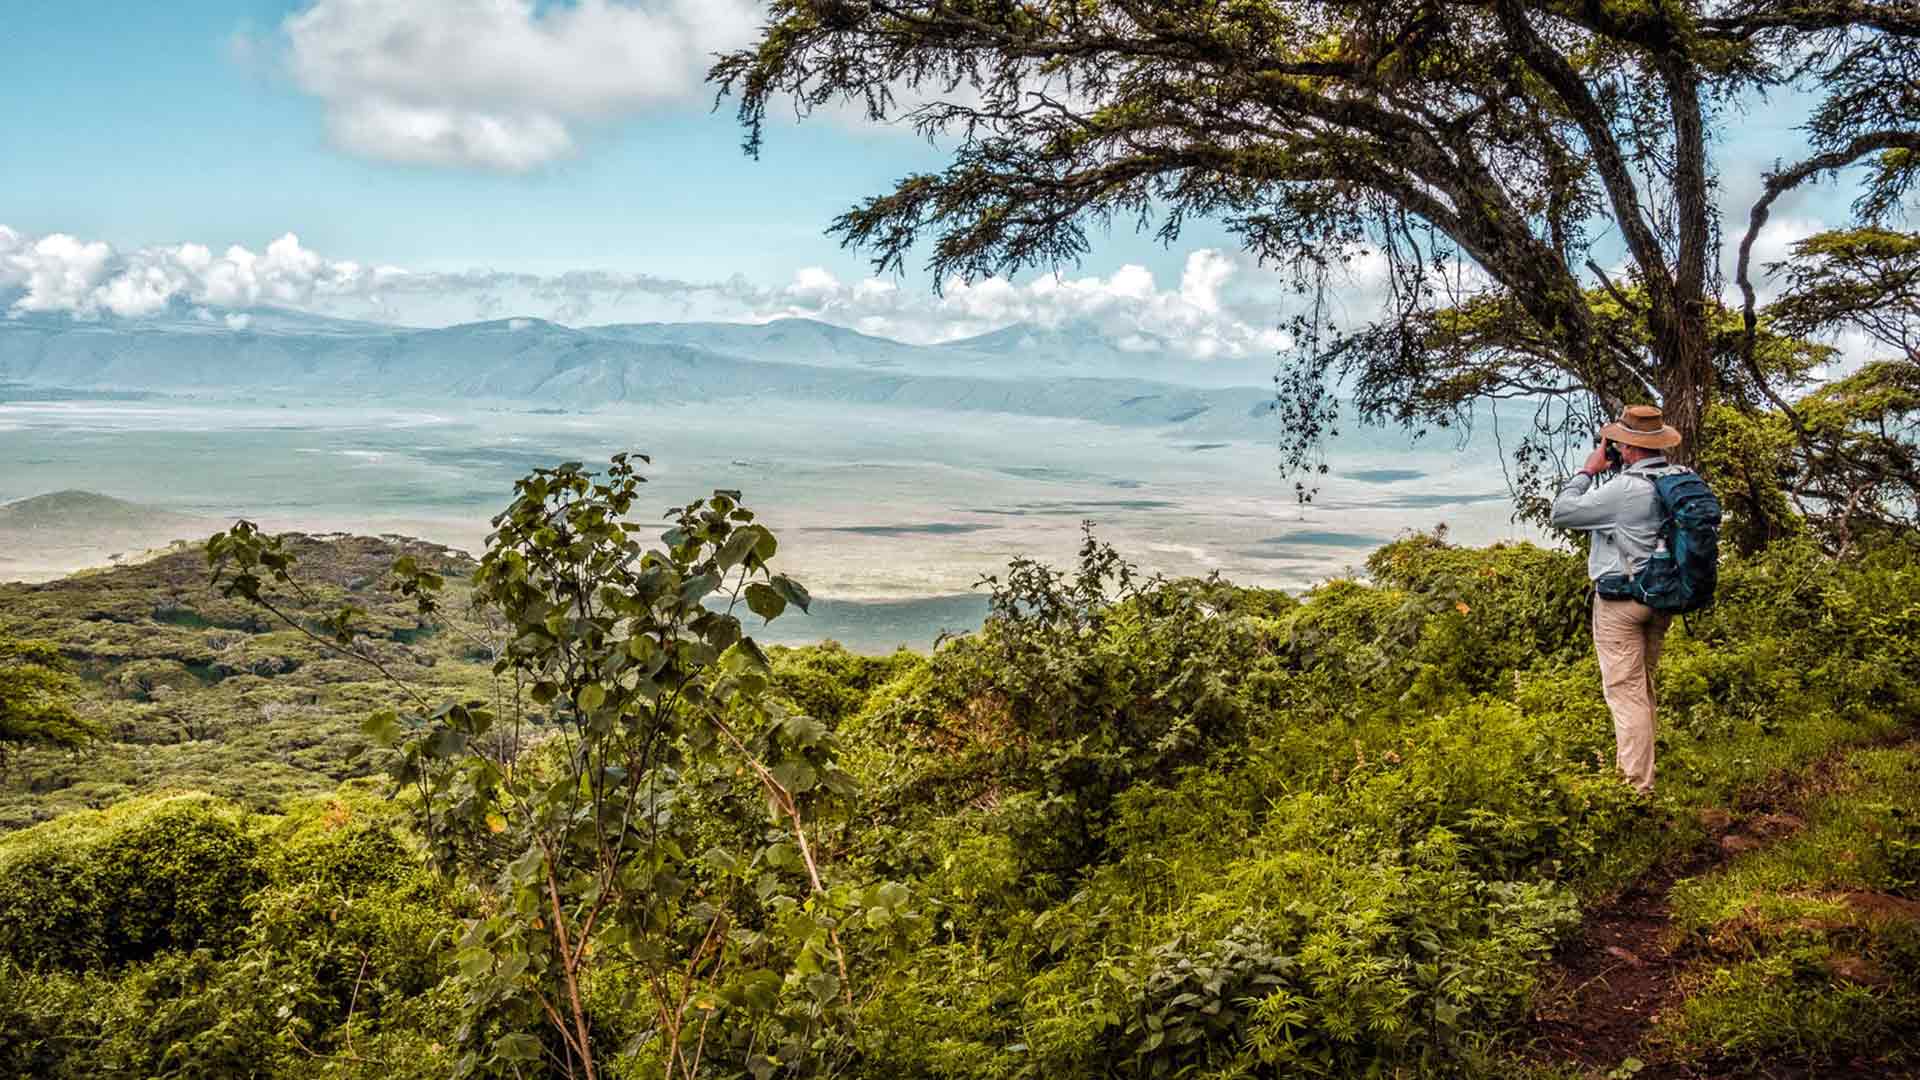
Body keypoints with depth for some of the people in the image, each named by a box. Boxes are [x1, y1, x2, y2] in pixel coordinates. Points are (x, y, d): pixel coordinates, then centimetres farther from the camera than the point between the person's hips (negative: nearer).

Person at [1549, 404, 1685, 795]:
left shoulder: (1624, 489, -23)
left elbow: (1562, 512, -17)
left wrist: (1587, 471, -5)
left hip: (1621, 602, -8)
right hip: (1662, 598, 8)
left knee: (1625, 691, -3)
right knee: (1644, 687, 20)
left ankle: (1637, 786, -2)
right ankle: (1630, 761, 34)